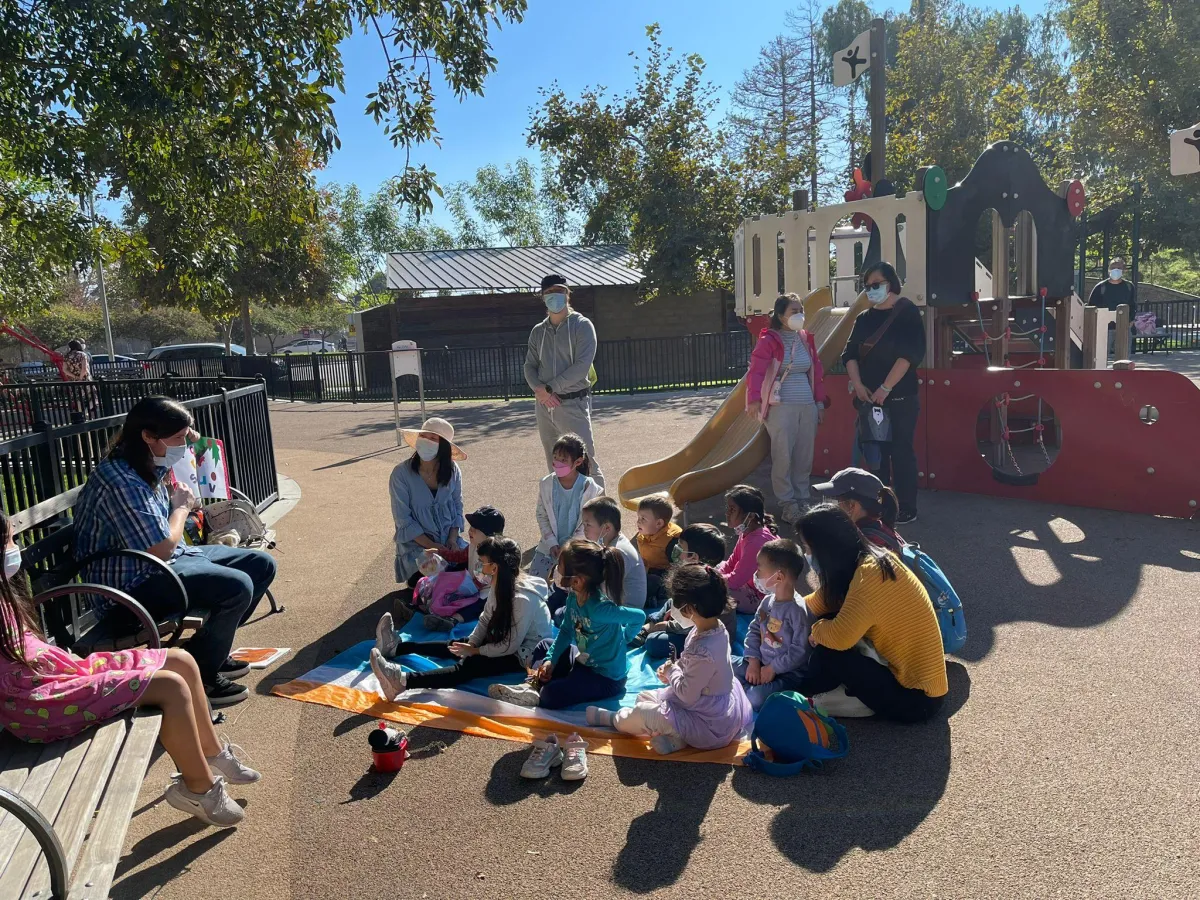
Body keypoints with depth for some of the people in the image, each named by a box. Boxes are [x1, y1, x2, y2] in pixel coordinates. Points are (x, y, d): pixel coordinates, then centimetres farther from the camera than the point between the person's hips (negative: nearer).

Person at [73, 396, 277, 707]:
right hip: (132, 586, -10)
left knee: (261, 564, 6)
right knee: (236, 586, -28)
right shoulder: (121, 481, -26)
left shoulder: (150, 464, 5)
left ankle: (211, 649, 19)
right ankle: (198, 677, -7)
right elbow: (161, 549, -25)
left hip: (173, 557, 10)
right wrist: (181, 507, -9)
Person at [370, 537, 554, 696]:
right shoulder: (500, 583, -3)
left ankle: (403, 681, -38)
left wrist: (475, 651, -15)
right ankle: (396, 647, 14)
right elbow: (485, 619, 5)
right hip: (507, 643, 10)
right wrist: (470, 644, -8)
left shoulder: (522, 599, -30)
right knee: (455, 646, 8)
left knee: (468, 666, -24)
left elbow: (510, 645, -25)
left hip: (525, 655, -10)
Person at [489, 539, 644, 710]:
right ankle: (533, 684, 0)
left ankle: (536, 696, 5)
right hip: (584, 661, 9)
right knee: (544, 647, 20)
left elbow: (639, 617, -26)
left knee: (550, 696, -25)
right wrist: (550, 659, -5)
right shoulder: (573, 597, -7)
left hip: (606, 677, -9)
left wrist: (621, 639, -8)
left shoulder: (599, 608, -32)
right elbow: (566, 631, 7)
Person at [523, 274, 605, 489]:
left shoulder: (582, 325, -3)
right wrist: (539, 389, -11)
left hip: (573, 403, -5)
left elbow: (582, 366, -13)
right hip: (544, 405, 5)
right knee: (555, 467, 12)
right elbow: (529, 366, 10)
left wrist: (549, 388, -14)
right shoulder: (538, 331, 13)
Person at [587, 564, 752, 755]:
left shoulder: (703, 651, -35)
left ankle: (614, 719, 20)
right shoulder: (716, 628, -5)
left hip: (710, 725, -10)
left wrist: (672, 671, -8)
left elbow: (686, 695, -26)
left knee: (640, 712, -13)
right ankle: (676, 735, -3)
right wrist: (673, 670, -3)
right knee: (644, 697, 16)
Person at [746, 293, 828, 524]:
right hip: (781, 407, -6)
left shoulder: (807, 339, 13)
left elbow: (816, 372, 17)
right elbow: (756, 370, -17)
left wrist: (820, 402, 14)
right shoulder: (768, 340, -6)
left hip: (807, 406, 6)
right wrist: (754, 399, -32)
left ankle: (803, 500, 20)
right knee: (783, 457, -5)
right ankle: (788, 504, 5)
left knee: (805, 456, 9)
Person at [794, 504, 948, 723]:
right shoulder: (869, 559, 0)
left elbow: (839, 638, -33)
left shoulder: (870, 574, -28)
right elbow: (824, 601, 13)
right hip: (910, 670, 9)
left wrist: (817, 628, -12)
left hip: (917, 696, -9)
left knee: (830, 651, -17)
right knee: (826, 633, 1)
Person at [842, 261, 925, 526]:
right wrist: (858, 385, -8)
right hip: (869, 398, 6)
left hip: (900, 398, -5)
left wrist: (885, 388, -19)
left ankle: (906, 510, 6)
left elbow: (910, 353, -15)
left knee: (901, 452, -2)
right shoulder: (864, 318, 12)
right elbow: (850, 353, 7)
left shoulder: (907, 312, -5)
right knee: (875, 452, 9)